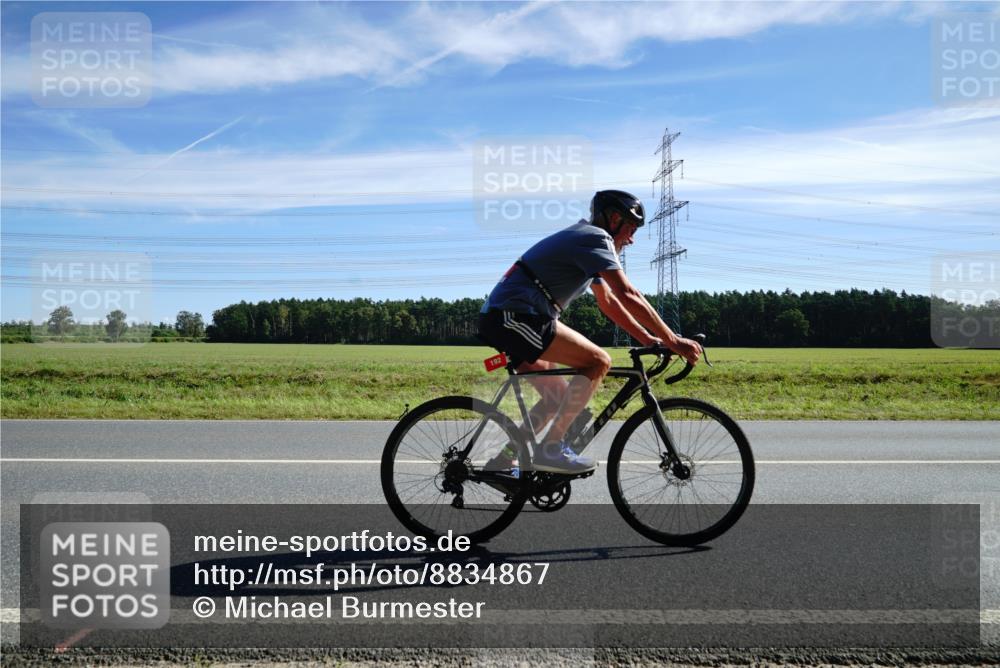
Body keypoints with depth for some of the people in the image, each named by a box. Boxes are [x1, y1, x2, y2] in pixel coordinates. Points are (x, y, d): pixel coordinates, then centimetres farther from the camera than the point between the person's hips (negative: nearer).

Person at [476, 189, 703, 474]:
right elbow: (628, 296, -16)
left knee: (559, 396, 16)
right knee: (598, 361, -12)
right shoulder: (595, 238, -7)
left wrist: (647, 338, 19)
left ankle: (502, 460, 18)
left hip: (498, 318, 11)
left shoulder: (583, 240, 25)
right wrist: (673, 341, -13)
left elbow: (608, 301, 25)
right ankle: (551, 448, -12)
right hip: (515, 316, -11)